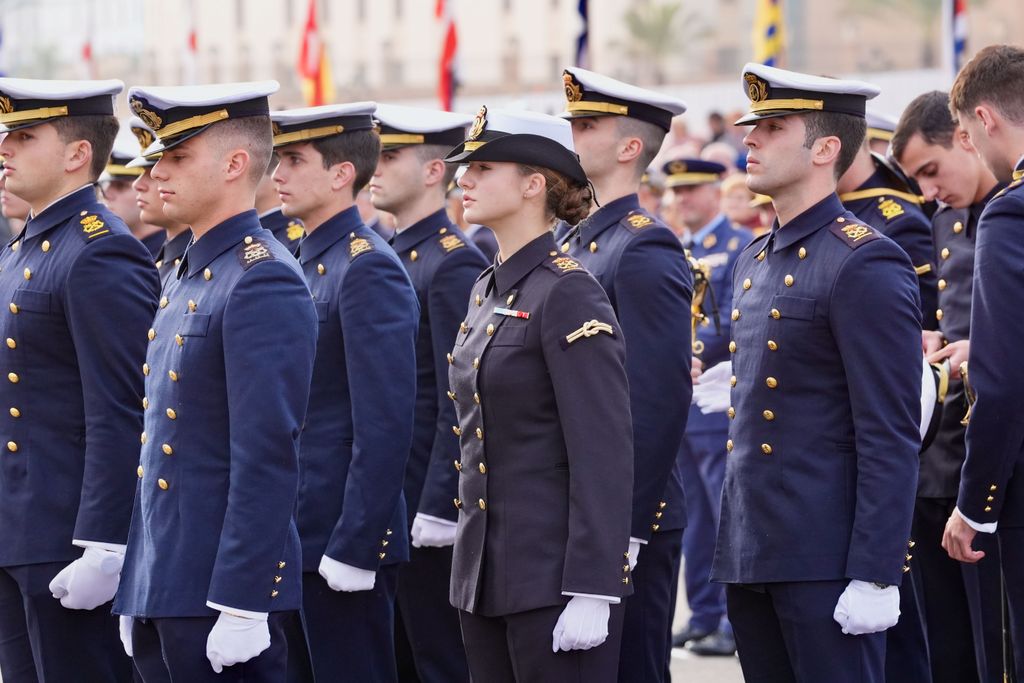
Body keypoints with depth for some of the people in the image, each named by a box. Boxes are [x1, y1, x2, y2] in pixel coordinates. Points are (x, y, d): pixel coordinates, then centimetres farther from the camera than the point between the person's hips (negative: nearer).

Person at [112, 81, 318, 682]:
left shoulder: (264, 282, -14)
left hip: (223, 586, -9)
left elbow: (268, 459, -20)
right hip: (161, 586, 9)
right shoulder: (189, 276, 16)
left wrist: (242, 607, -23)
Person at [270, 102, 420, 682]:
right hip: (295, 540, 9)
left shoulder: (368, 270, -14)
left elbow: (386, 427, -20)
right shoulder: (309, 264, 15)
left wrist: (352, 548, -21)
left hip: (343, 542, -9)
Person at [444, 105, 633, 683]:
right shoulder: (489, 291, 14)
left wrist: (592, 593, -22)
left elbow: (605, 458, -17)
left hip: (554, 576, -9)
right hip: (485, 571, 9)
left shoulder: (569, 295, -13)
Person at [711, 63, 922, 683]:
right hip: (750, 555, 9)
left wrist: (875, 576, -20)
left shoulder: (866, 265, -12)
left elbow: (892, 440, -16)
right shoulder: (756, 261, 16)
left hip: (826, 562, -9)